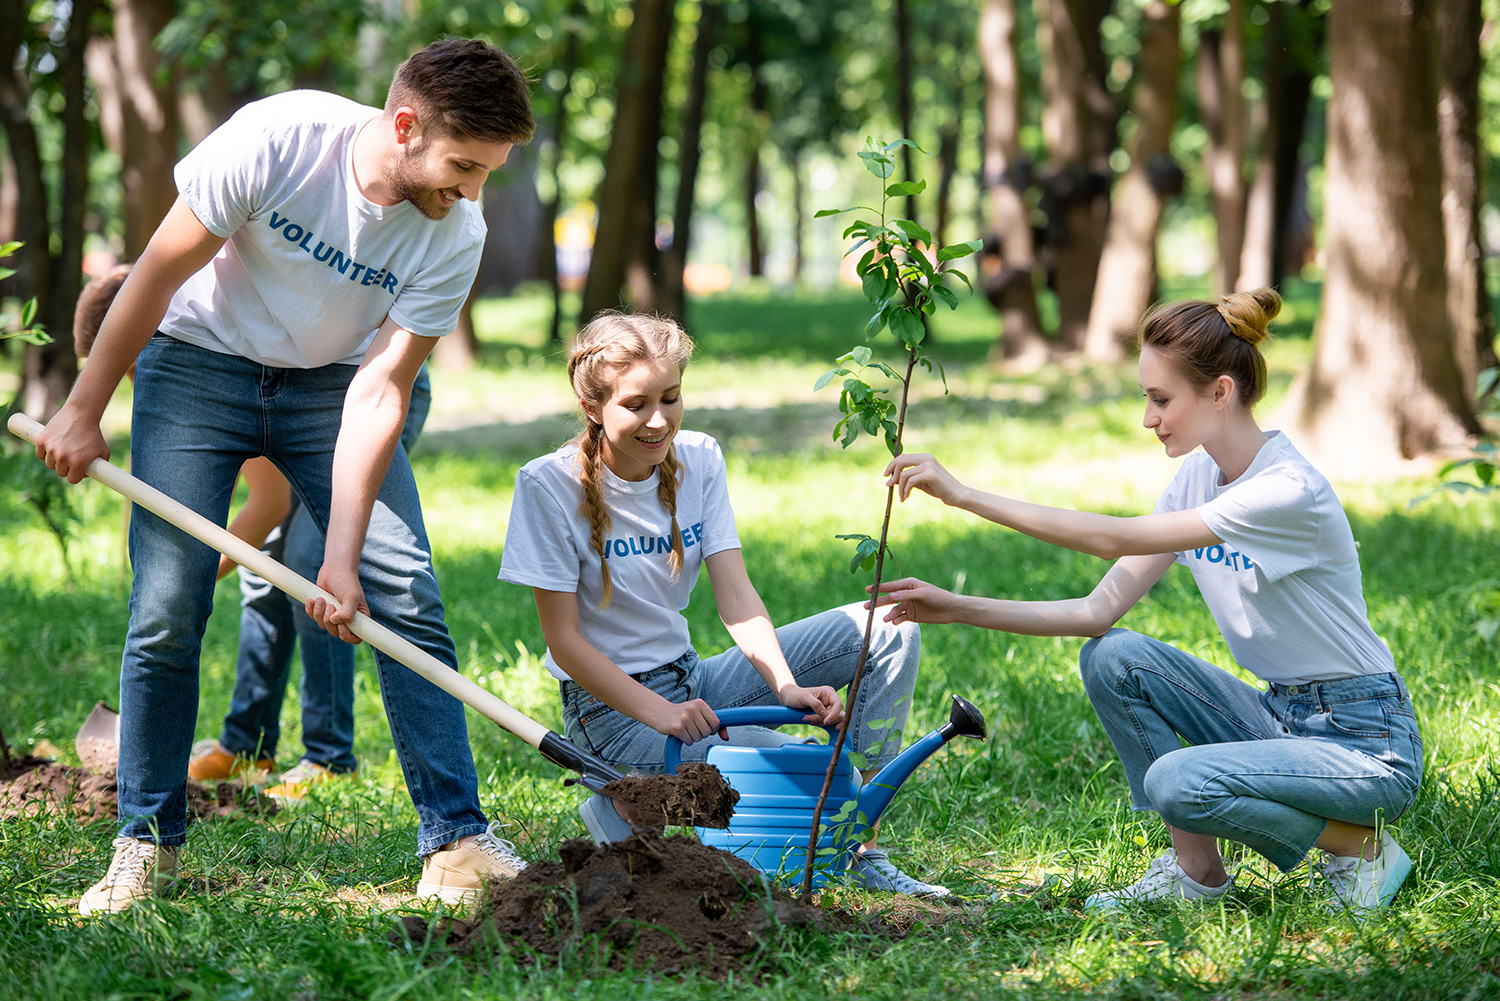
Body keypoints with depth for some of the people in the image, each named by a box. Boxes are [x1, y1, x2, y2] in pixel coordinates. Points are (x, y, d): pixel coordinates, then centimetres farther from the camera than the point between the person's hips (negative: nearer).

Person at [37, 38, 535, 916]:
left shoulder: (455, 235, -20)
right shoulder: (277, 139, -29)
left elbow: (379, 393, -17)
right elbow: (159, 273, -17)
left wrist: (342, 557, -23)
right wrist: (84, 412, -10)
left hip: (332, 379, 2)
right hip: (200, 362, -2)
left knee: (406, 597, -11)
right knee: (167, 610, -8)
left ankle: (457, 842, -5)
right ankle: (147, 844, 8)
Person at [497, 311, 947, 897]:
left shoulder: (698, 459, 0)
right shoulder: (549, 486, -15)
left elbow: (736, 597, -7)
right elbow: (564, 640, -16)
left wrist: (786, 687, -25)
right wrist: (659, 713, -28)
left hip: (691, 685, 7)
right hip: (612, 710, -7)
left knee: (890, 631, -7)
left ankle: (863, 850, -7)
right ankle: (624, 809, -6)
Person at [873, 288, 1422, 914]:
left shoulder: (1290, 492, -25)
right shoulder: (1198, 477, 1)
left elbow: (1117, 539, -30)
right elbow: (1102, 609, -2)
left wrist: (966, 495, -30)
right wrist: (958, 609, -10)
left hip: (1368, 743, -8)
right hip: (1277, 715, 8)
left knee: (1178, 782, -29)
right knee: (1112, 659, -10)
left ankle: (1361, 846, -5)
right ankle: (1196, 869, 0)